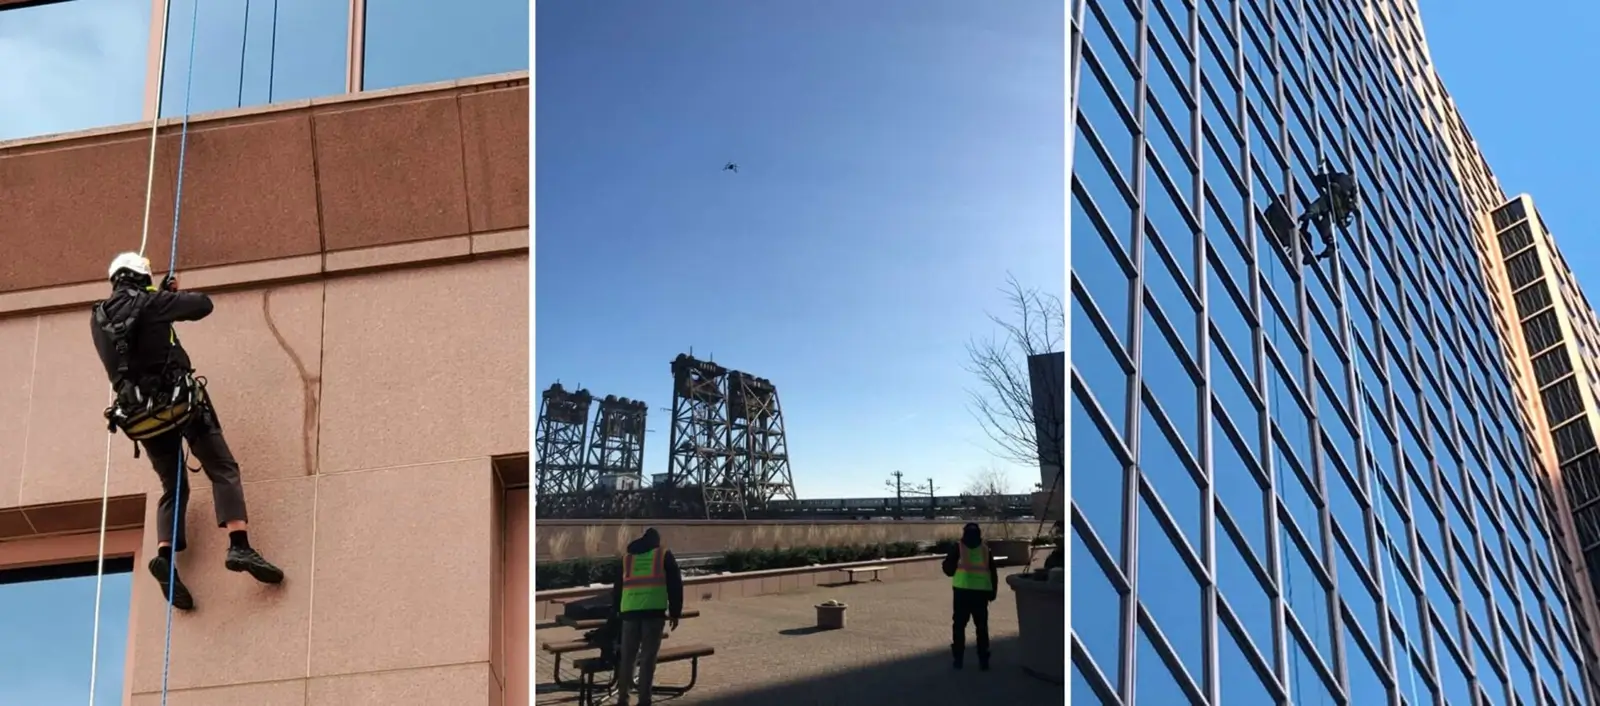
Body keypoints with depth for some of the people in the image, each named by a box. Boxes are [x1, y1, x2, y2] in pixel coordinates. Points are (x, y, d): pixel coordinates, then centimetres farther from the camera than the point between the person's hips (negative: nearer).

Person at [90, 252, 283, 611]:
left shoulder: (100, 318, 13)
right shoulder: (148, 303, -4)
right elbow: (203, 304, 2)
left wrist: (164, 294, 41)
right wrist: (174, 294, 23)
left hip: (140, 416, 6)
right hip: (178, 402, -5)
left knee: (173, 487, 14)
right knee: (223, 470, -4)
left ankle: (164, 554, -11)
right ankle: (239, 545, -24)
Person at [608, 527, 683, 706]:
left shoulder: (626, 558, 22)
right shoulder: (665, 555, 14)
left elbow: (617, 588, 25)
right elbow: (675, 585, 9)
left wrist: (617, 610, 35)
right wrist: (675, 612, 13)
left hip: (630, 611, 3)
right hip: (654, 611, -3)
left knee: (627, 657, 11)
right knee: (648, 657, 1)